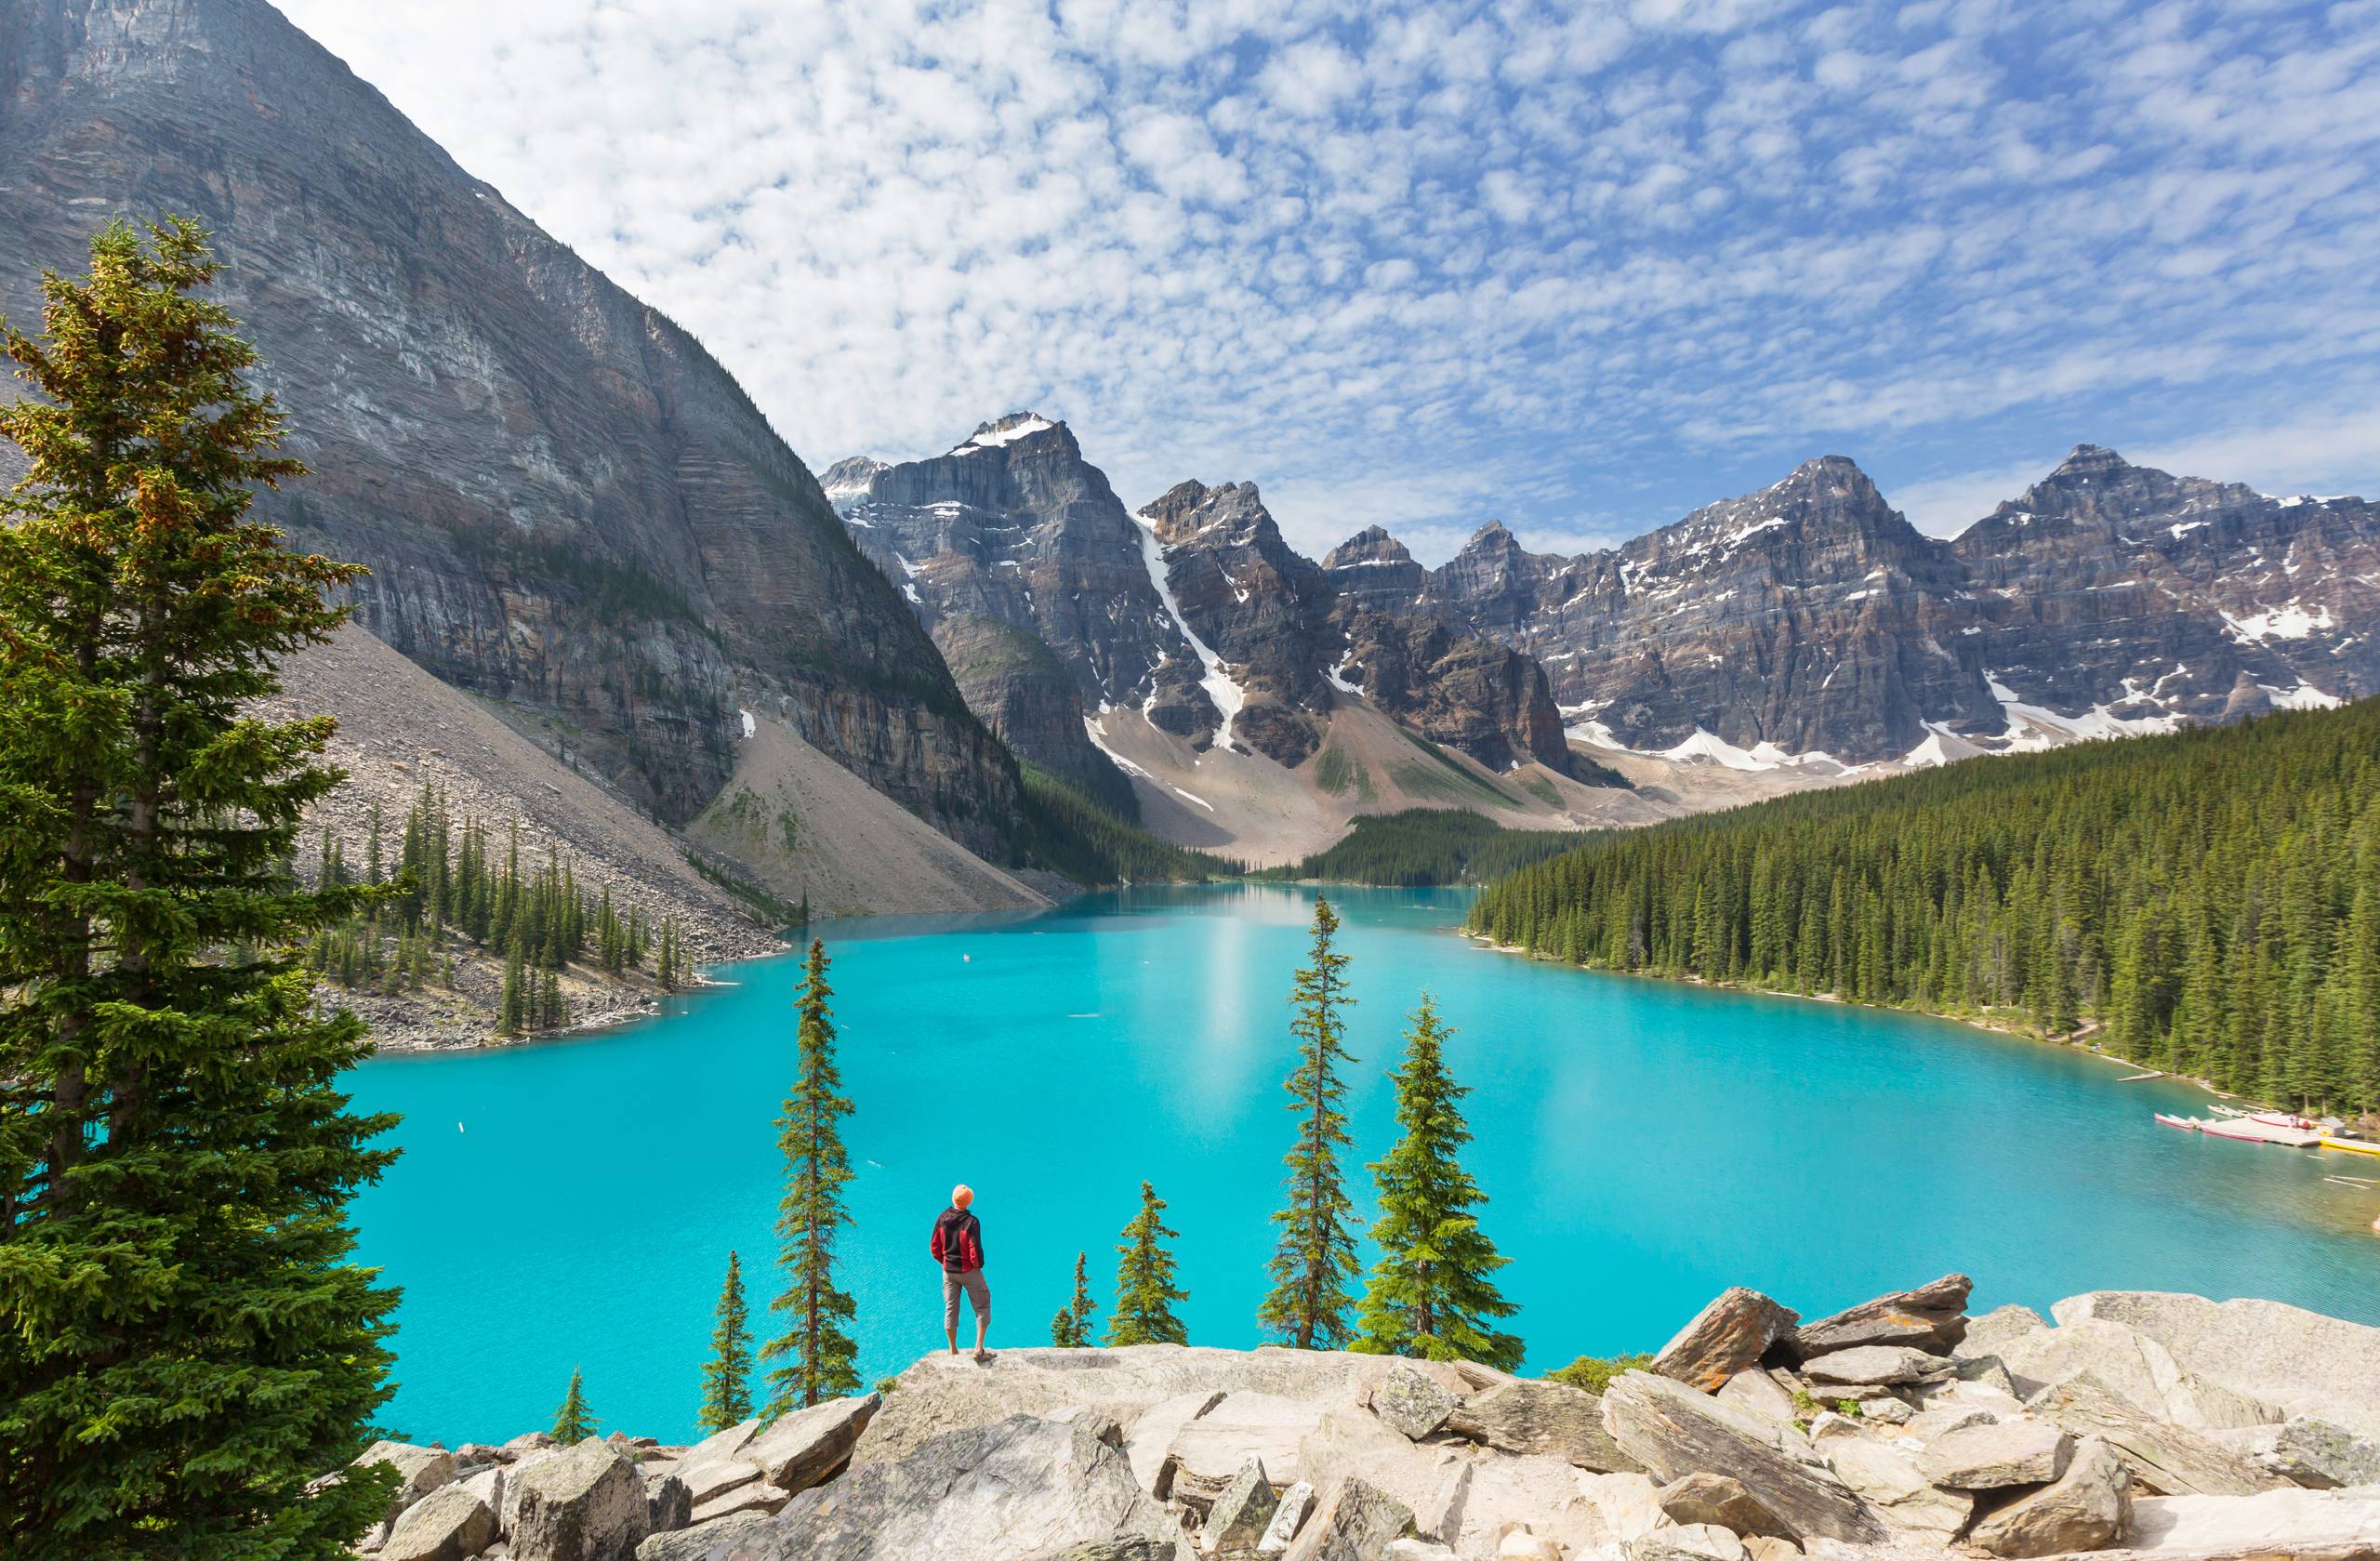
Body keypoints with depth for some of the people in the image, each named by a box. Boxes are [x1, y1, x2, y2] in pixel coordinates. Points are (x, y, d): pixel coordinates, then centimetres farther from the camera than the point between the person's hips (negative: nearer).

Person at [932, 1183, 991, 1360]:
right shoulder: (971, 1222, -22)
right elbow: (975, 1251, -21)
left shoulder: (941, 1219, -6)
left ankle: (953, 1350, 24)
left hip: (948, 1270, 5)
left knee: (950, 1309, 17)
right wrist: (978, 1265, -1)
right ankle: (979, 1349, 3)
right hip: (969, 1271, -5)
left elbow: (935, 1248, 1)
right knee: (982, 1307, 9)